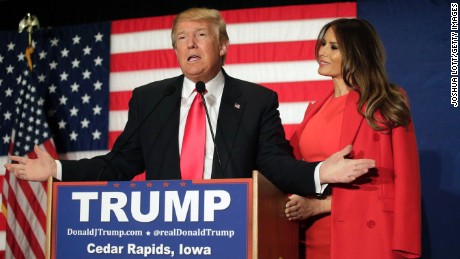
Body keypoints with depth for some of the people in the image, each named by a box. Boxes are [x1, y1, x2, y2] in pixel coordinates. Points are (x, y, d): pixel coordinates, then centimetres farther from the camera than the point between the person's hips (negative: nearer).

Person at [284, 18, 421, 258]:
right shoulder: (316, 110, 14)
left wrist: (320, 204, -16)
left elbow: (375, 177, -11)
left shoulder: (386, 107, -5)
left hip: (361, 235, -6)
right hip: (313, 237, 6)